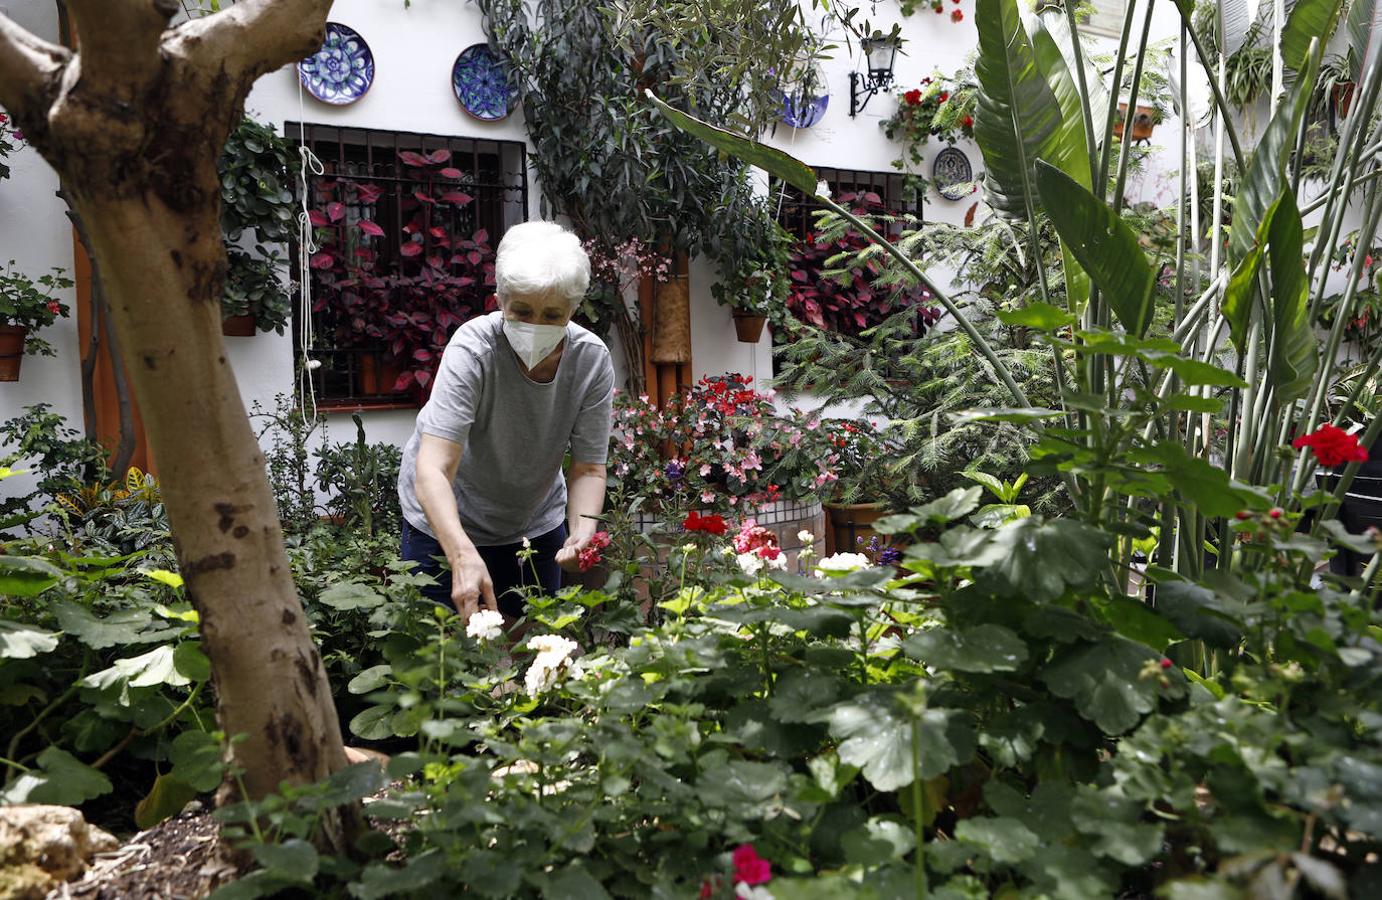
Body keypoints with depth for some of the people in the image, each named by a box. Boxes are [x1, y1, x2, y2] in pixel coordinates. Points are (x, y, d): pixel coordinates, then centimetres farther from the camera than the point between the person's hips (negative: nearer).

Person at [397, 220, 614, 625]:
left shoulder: (592, 359, -19)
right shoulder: (473, 348, -29)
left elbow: (588, 468, -13)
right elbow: (432, 470, -38)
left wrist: (583, 530, -33)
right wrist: (463, 556, -52)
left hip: (536, 522, 3)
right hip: (446, 520, -3)